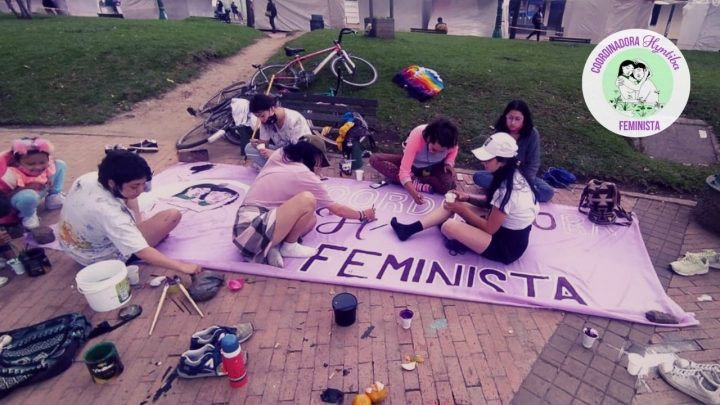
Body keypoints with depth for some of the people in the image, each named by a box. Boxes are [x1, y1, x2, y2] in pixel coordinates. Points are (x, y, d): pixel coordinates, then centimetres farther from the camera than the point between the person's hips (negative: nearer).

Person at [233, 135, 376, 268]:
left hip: (245, 223, 9)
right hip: (253, 232, -9)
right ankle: (289, 247, -2)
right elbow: (338, 210, 6)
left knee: (311, 218, 13)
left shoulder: (278, 155, 9)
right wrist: (363, 215, 22)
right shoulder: (307, 177, -8)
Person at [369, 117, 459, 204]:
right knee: (375, 159, -24)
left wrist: (449, 163, -20)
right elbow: (404, 170, -41)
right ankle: (414, 182, -29)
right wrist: (414, 194, -56)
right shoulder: (417, 136, -37)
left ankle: (412, 180, -16)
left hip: (433, 168, 1)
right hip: (412, 164, 0)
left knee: (449, 185, -34)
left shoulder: (450, 140, -27)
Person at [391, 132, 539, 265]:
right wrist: (468, 199, -2)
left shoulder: (507, 190, -30)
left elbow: (490, 229, -22)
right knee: (453, 204, 4)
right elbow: (493, 203, 11)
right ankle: (411, 229, 5)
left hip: (507, 246, -10)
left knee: (448, 226, -25)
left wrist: (461, 209, -15)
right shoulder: (514, 175, -2)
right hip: (509, 232, 10)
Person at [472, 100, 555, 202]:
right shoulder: (499, 131, -13)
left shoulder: (532, 134, -17)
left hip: (523, 175, -1)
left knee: (548, 192, -24)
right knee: (477, 176, -25)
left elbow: (533, 163, -13)